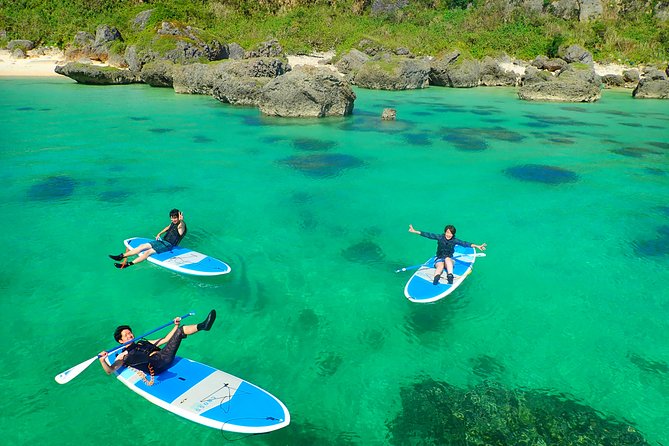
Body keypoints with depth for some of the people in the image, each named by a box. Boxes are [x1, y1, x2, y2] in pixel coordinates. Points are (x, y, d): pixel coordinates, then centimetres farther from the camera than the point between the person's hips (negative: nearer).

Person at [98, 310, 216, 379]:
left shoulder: (144, 342, 33)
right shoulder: (123, 355, 17)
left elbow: (165, 340, 33)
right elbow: (110, 371, 4)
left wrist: (176, 325, 26)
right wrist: (102, 360, -15)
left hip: (165, 357, 6)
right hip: (154, 365, -6)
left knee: (181, 329, -2)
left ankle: (202, 326, -30)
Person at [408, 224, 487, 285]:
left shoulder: (454, 240, -3)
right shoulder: (440, 237, -5)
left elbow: (465, 243, -12)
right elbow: (429, 235, -12)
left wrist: (477, 246, -24)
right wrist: (415, 231, -19)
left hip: (450, 260, 0)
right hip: (439, 259, 0)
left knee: (447, 259, -34)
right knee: (440, 266, -33)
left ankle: (450, 277, -48)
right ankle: (436, 279, -61)